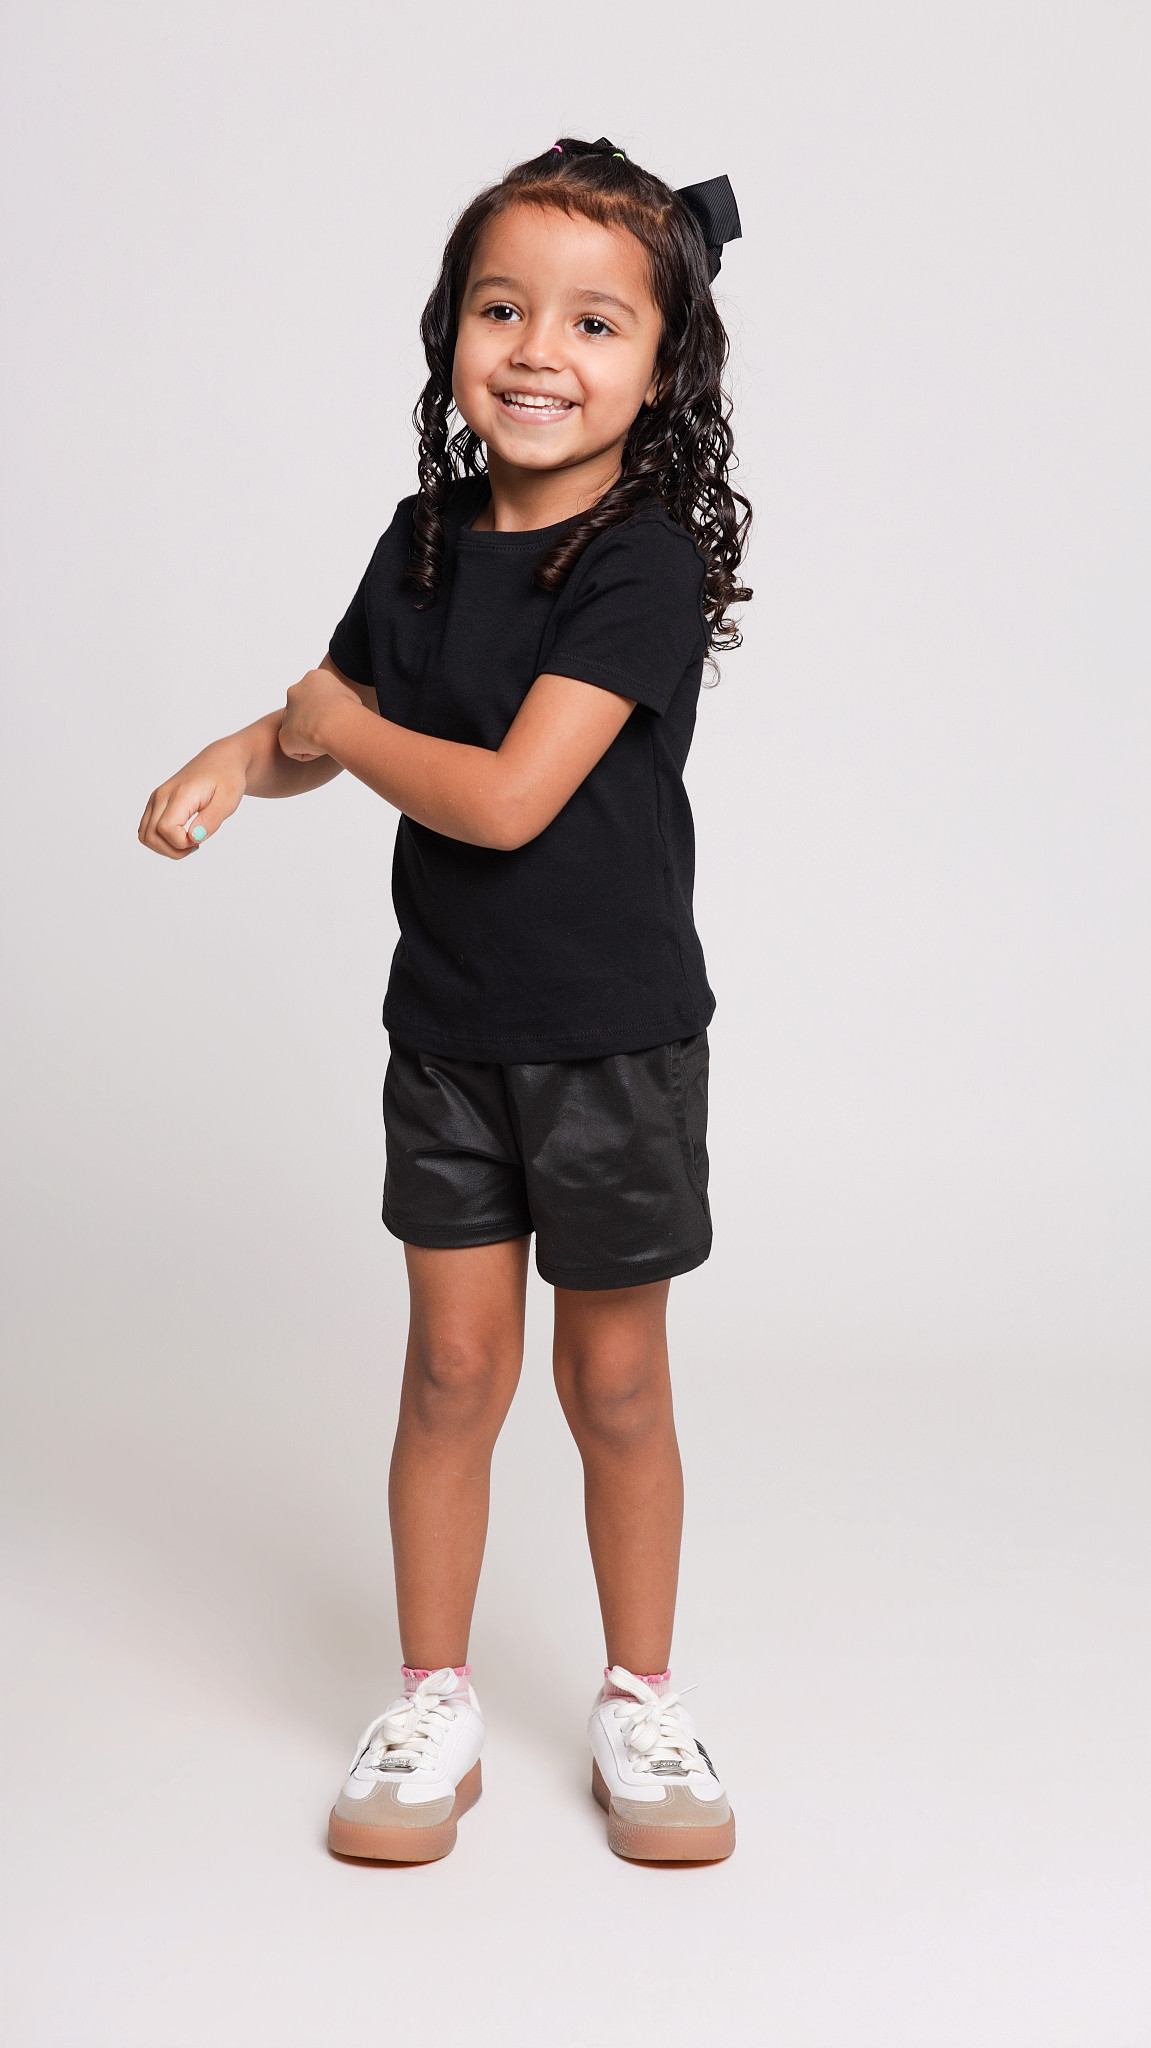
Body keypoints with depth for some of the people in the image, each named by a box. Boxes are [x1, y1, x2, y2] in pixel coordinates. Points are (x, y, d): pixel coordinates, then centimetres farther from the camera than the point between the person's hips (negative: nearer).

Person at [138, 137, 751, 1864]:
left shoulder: (647, 562, -17)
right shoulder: (427, 540, 2)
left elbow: (507, 797, -25)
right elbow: (337, 715, 17)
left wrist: (342, 723, -10)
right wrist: (241, 757, -5)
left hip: (617, 1034, -4)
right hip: (448, 1025, 4)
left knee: (614, 1380, 8)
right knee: (455, 1364, 8)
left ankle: (640, 1699, 27)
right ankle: (433, 1703, 24)